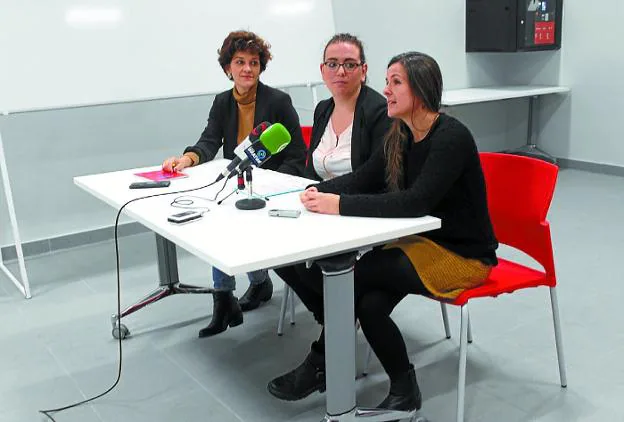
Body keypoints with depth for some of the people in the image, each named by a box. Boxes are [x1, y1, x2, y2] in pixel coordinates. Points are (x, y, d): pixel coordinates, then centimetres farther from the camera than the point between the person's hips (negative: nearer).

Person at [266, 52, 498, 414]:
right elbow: (363, 179, 5)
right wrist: (320, 191, -15)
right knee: (370, 303, -20)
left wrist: (341, 205, -32)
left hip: (462, 254, -7)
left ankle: (322, 363, 0)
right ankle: (404, 392, 0)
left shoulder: (452, 137, -20)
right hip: (421, 241, 7)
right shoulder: (400, 135, 4)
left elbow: (415, 202, -32)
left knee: (355, 273, -21)